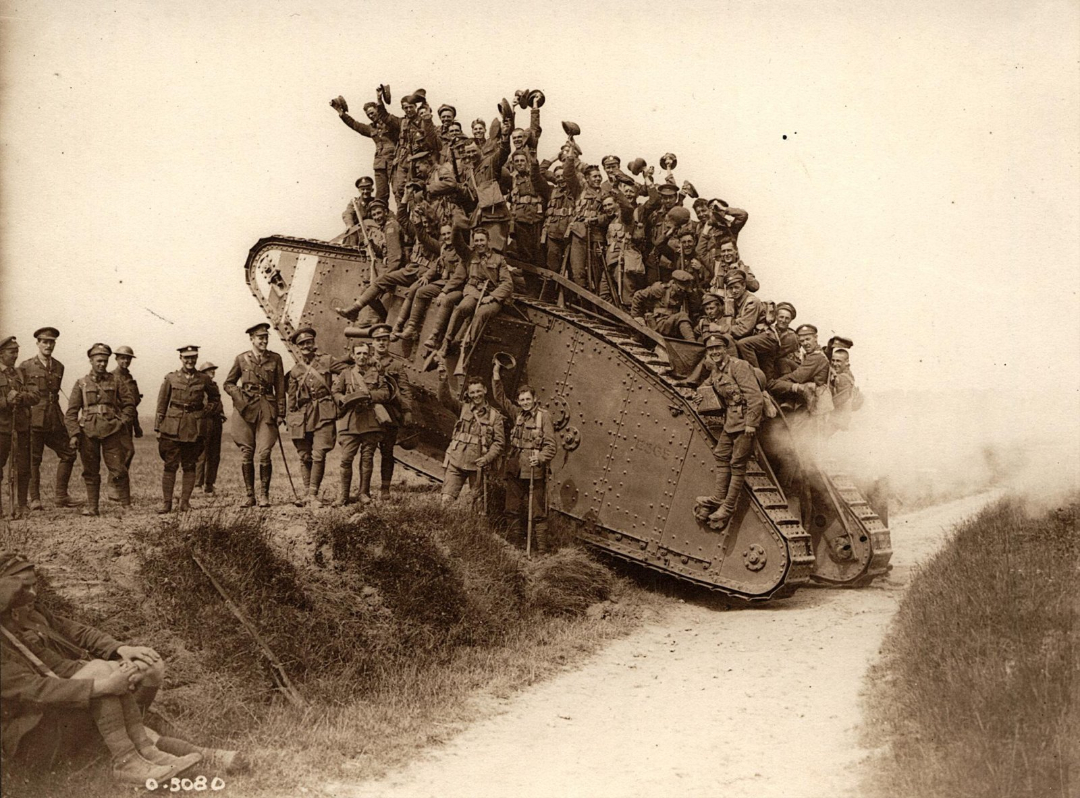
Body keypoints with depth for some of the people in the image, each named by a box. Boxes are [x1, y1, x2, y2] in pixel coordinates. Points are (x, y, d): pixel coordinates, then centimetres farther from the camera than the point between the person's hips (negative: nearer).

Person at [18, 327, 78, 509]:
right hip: (34, 418, -5)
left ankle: (61, 495, 12)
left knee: (68, 454, 3)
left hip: (55, 419, 5)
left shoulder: (59, 367, 12)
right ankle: (35, 499, 5)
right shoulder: (25, 366, -1)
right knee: (33, 459, -1)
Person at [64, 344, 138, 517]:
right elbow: (71, 412, 5)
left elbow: (129, 403, 14)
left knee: (117, 471, -7)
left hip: (112, 431, -1)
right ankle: (92, 506, 12)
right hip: (88, 431, 1)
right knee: (90, 472, 4)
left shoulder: (116, 381, 9)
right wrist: (73, 434, -4)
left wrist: (122, 422, 1)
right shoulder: (81, 383, 8)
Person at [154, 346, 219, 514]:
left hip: (194, 428, 1)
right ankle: (166, 503, 2)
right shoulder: (170, 378, 4)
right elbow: (161, 404, 6)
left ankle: (185, 502, 10)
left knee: (189, 466, 4)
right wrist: (158, 429, 2)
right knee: (170, 465, -3)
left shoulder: (204, 379, 7)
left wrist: (206, 412, 5)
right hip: (172, 427, -1)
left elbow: (216, 399, 22)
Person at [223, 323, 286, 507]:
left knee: (264, 454, -9)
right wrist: (239, 396, -5)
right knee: (246, 454, 2)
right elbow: (228, 384, 14)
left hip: (267, 409, -1)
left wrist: (280, 413, 3)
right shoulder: (241, 359, 6)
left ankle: (264, 495, 3)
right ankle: (249, 495, 11)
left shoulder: (275, 359, 6)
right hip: (245, 409, 1)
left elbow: (280, 388, 8)